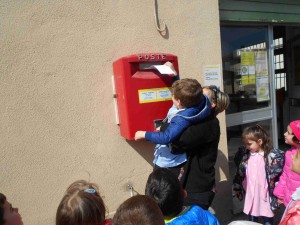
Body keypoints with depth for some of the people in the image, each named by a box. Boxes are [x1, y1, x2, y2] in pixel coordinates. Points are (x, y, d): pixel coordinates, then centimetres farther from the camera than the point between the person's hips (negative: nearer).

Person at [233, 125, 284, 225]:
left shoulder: (272, 156, -12)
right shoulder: (246, 155, 1)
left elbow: (277, 174, -10)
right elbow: (240, 173, 9)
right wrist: (237, 187, 15)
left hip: (265, 196, -4)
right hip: (250, 195, 4)